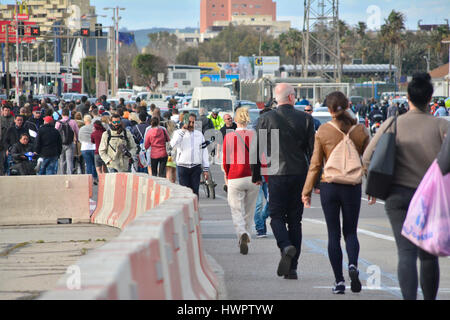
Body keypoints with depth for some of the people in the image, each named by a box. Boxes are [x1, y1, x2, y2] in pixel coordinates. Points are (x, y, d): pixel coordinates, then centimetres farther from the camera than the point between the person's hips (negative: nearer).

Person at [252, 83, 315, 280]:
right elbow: (312, 149, 1)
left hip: (277, 175, -2)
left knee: (276, 215, 6)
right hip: (299, 174, 2)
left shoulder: (266, 119, -2)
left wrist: (257, 176, 11)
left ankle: (286, 247, -24)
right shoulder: (305, 119, 0)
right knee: (295, 219, 8)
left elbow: (258, 149, 1)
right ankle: (292, 268, 7)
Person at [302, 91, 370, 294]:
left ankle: (339, 281, 4)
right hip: (352, 188, 1)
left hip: (329, 186, -1)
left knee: (333, 234, 7)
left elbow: (316, 164, -3)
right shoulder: (360, 131, -2)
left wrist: (307, 191, 5)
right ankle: (353, 265, -16)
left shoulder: (323, 132, -5)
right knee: (350, 232, 13)